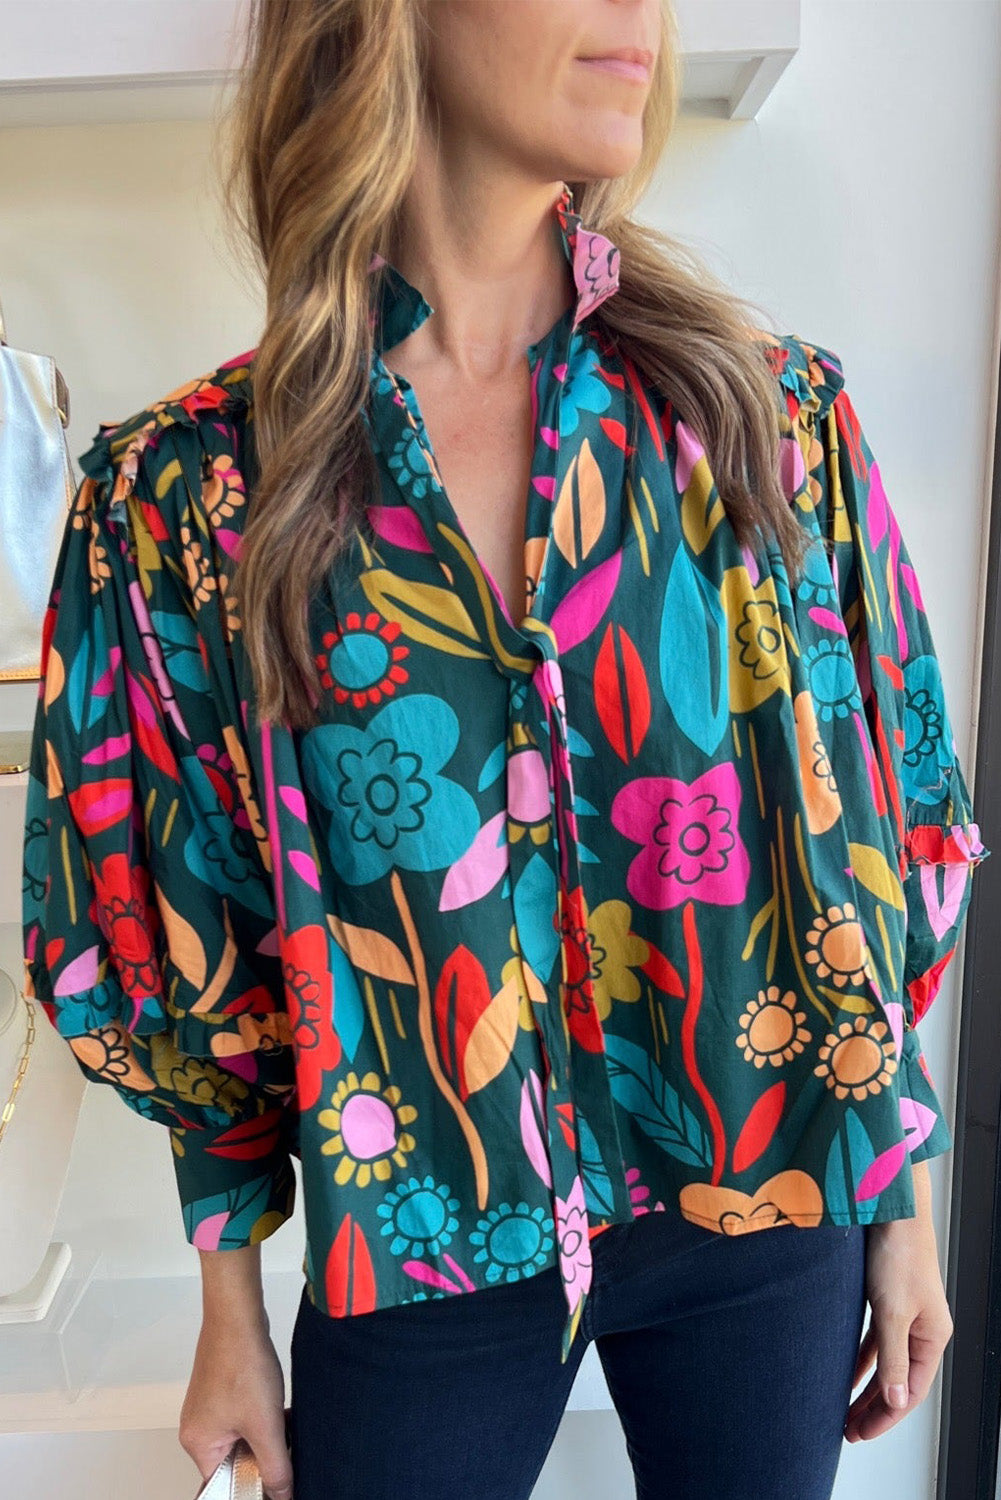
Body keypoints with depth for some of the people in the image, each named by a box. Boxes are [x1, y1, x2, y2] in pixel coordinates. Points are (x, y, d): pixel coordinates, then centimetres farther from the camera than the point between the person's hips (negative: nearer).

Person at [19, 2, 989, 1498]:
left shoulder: (772, 411, -7)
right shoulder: (188, 491, -10)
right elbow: (189, 949, -3)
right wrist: (231, 1312, 4)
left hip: (770, 1216, 2)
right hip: (425, 1248, -1)